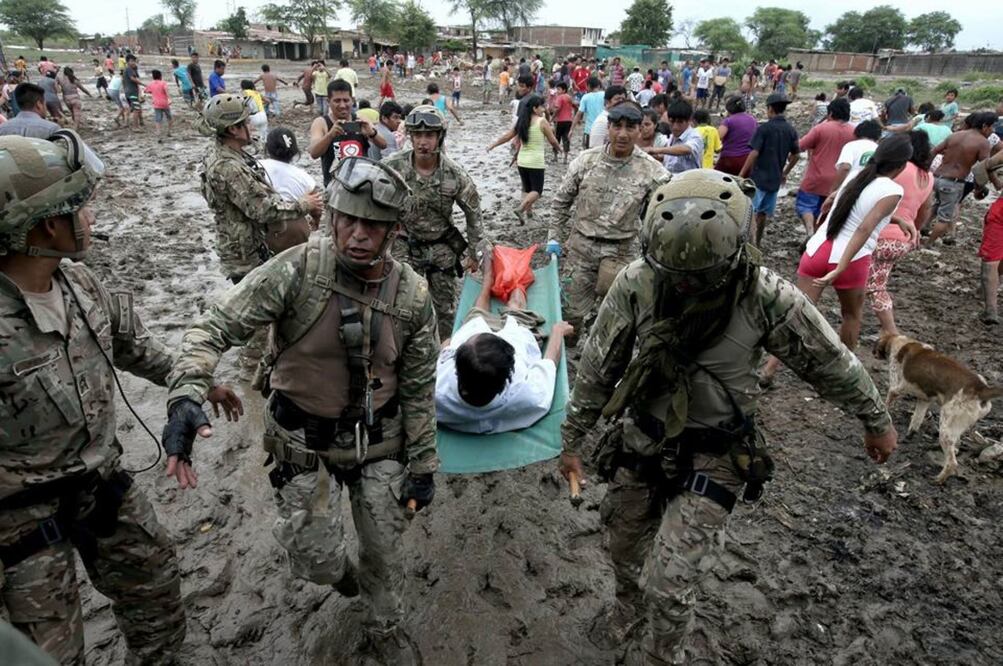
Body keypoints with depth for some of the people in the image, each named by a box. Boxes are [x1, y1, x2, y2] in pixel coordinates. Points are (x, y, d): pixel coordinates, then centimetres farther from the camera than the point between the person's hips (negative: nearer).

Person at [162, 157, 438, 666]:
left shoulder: (413, 295, -12)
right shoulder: (296, 271, -21)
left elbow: (419, 388, -3)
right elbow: (215, 328, -18)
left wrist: (423, 463, 0)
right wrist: (185, 396, -35)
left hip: (379, 440, 2)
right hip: (304, 441, -1)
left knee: (386, 548, 14)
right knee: (315, 560, 9)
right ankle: (340, 571, 48)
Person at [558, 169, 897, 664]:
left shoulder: (766, 297, -23)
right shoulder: (635, 283, -18)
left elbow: (830, 362, -5)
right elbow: (597, 367, -7)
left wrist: (877, 422, 10)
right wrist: (572, 440, 1)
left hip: (715, 454, -3)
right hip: (641, 437, 3)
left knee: (671, 584, -7)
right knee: (624, 544, 23)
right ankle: (629, 600, 58)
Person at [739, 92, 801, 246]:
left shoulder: (764, 128, -12)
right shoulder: (791, 130, 6)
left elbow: (754, 153, -18)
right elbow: (796, 155, 12)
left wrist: (741, 174, -12)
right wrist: (785, 173, 25)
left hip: (758, 176, -6)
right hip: (775, 178, 6)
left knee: (752, 211, -5)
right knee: (763, 212, 18)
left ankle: (752, 241, -18)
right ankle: (756, 242, 29)